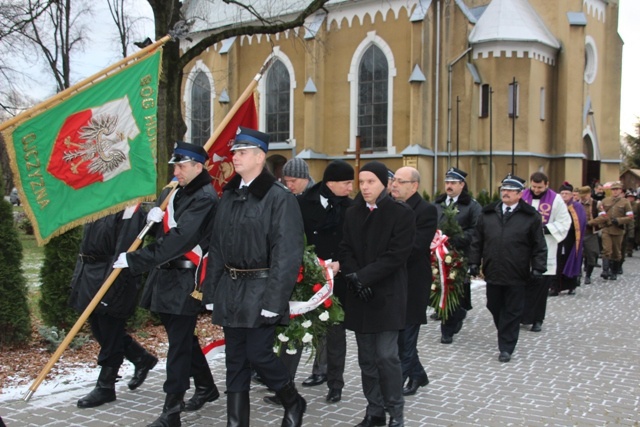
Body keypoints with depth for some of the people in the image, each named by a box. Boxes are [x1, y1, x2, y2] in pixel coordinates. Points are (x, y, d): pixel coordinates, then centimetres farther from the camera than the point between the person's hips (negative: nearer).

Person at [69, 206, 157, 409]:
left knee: (109, 334, 2)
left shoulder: (129, 208, -14)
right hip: (89, 275, 9)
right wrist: (78, 278, 15)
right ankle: (142, 359, 32)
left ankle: (105, 387, 15)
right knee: (101, 331, 15)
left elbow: (124, 250, -21)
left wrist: (110, 288, -24)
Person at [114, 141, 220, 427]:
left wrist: (134, 260, -24)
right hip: (164, 276, 9)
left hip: (186, 280, -9)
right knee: (183, 337, 18)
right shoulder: (171, 193, 14)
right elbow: (156, 232, 19)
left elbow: (179, 240, -23)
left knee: (179, 342, -5)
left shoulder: (205, 198, -14)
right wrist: (152, 217, -7)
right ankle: (206, 387, 35)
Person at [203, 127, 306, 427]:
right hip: (230, 289, 7)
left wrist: (274, 299, -19)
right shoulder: (229, 196, 11)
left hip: (260, 289, -6)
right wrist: (211, 290, 10)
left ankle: (293, 402, 24)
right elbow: (216, 246, 14)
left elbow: (287, 254, -15)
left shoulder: (279, 197, -11)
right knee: (236, 359, 11)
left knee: (258, 354, -3)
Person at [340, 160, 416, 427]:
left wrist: (363, 276, -16)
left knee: (386, 356, -7)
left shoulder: (401, 213, -4)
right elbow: (345, 250, 8)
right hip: (359, 295, 5)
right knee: (367, 358, 9)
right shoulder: (353, 213, 12)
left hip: (387, 295, -5)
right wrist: (353, 277, -11)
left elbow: (397, 254, -12)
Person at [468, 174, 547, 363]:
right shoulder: (487, 213, 7)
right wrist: (474, 263, 6)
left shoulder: (531, 216, -2)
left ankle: (506, 347, 11)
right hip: (493, 272, 4)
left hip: (516, 276, -3)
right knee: (495, 308, 14)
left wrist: (537, 268, -5)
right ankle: (506, 338, 35)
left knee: (512, 312, 4)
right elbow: (477, 241, 11)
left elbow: (539, 246, 0)